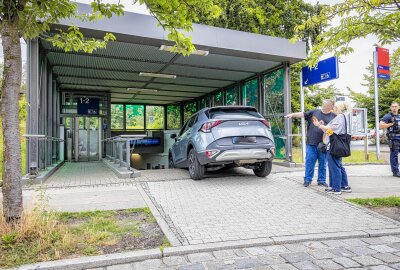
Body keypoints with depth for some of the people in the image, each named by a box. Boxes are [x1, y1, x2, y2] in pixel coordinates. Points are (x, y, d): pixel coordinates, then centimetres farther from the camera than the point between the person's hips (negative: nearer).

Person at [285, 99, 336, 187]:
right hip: (311, 143, 0)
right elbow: (303, 114, 4)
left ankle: (321, 180, 21)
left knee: (322, 163, 8)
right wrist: (292, 114, -8)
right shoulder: (315, 112, 8)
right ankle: (307, 180, 10)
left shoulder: (333, 116, 7)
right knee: (309, 162, 1)